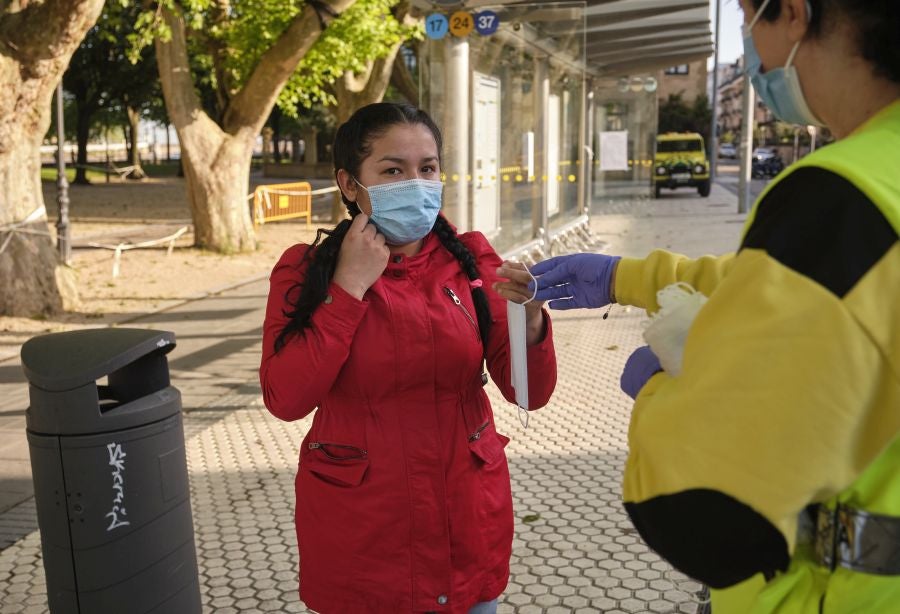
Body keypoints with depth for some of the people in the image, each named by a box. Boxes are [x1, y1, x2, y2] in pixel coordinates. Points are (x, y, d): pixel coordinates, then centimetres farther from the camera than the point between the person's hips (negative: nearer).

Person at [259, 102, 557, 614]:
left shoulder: (471, 259, -4)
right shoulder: (306, 269, -7)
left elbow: (531, 393, -7)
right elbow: (286, 399, -17)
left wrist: (529, 317, -26)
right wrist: (350, 287, -19)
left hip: (467, 519, 2)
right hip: (358, 530, -1)